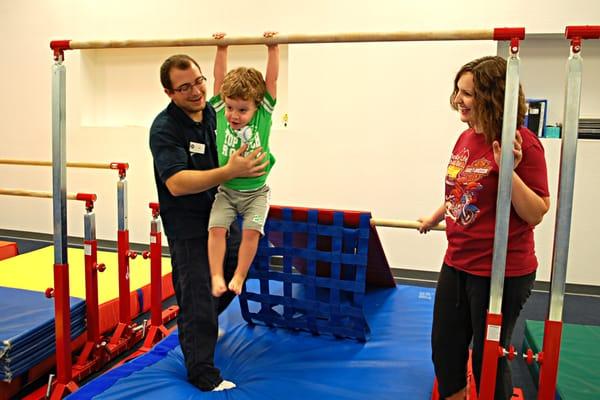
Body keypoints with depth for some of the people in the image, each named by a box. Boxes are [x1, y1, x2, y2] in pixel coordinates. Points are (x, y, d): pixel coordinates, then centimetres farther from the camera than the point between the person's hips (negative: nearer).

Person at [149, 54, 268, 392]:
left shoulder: (215, 112, 0)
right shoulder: (165, 128, -20)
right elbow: (177, 184, -32)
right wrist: (230, 171, -40)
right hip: (188, 227, -7)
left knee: (231, 277, 24)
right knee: (198, 297, 2)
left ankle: (201, 325, 52)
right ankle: (203, 375, 20)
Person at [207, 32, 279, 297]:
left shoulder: (263, 114, -7)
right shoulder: (220, 113, -4)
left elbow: (271, 79, -10)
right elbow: (219, 78, -3)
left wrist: (272, 47, -14)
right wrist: (221, 48, -7)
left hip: (255, 191, -1)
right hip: (225, 189, 2)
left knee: (251, 231, -16)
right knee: (216, 227, -15)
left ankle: (239, 277, -1)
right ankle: (217, 277, -6)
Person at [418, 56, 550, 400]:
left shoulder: (522, 142, -16)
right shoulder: (466, 138, 4)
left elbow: (536, 213, -18)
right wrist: (434, 218, 32)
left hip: (501, 272, -7)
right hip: (456, 265, 7)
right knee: (445, 349, 18)